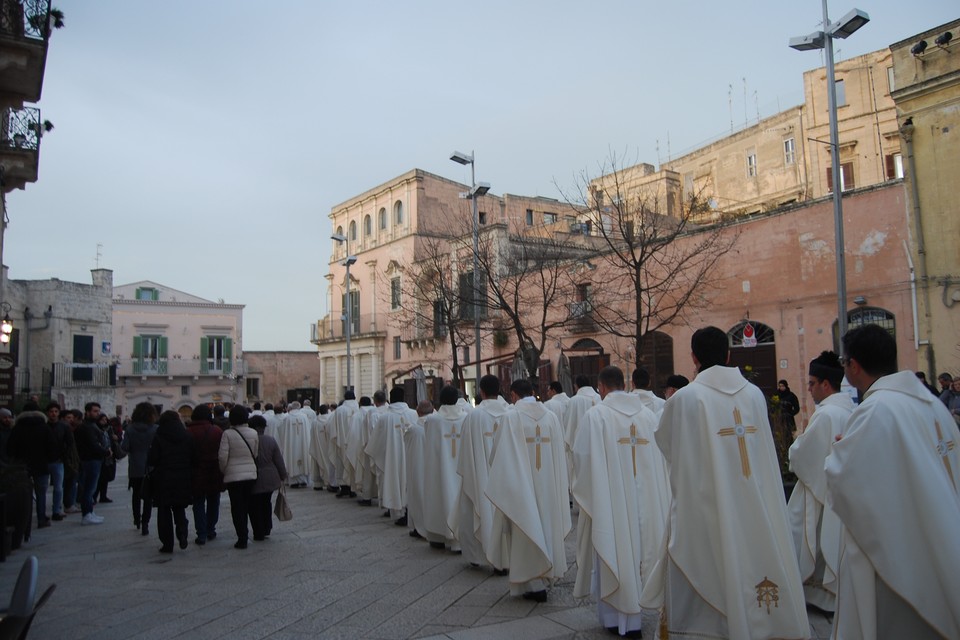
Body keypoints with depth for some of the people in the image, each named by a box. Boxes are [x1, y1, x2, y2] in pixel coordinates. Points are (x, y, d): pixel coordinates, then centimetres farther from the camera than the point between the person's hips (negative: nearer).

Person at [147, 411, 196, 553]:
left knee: (164, 511, 8)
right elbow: (194, 458, 1)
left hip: (164, 479, -3)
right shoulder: (187, 436, 1)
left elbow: (152, 460, -11)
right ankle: (182, 534, -7)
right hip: (183, 480, 3)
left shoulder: (158, 437, -8)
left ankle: (167, 544, 8)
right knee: (179, 509, 16)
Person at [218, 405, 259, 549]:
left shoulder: (227, 434, -12)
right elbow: (255, 454, 4)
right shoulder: (253, 433, -2)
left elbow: (223, 456, -11)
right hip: (251, 474, 4)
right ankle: (244, 535, 24)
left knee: (236, 507, 4)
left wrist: (223, 471, 6)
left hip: (233, 476, -3)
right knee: (246, 505, 16)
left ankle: (242, 538, 3)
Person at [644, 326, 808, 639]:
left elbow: (664, 443, 4)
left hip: (704, 508, -4)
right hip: (756, 509, 4)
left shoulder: (684, 398, -13)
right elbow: (764, 450, 12)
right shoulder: (755, 394, -1)